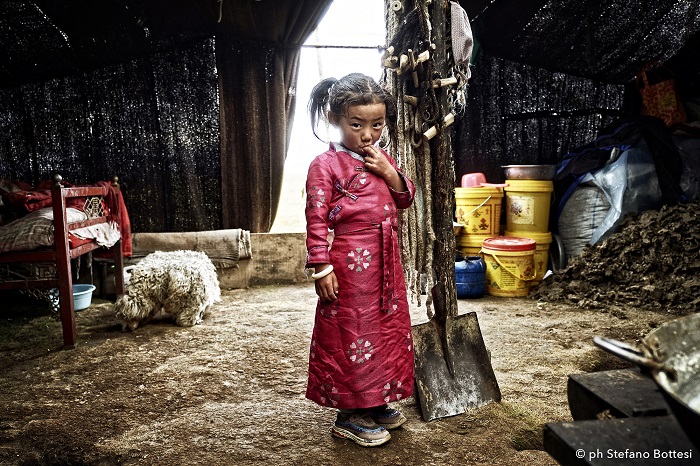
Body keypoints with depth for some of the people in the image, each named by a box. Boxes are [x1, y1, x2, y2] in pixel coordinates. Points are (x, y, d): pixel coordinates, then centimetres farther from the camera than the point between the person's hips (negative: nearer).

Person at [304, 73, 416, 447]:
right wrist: (321, 268, -17)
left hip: (385, 263, 8)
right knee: (351, 334, 1)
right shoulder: (326, 165, -10)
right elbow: (316, 220, -13)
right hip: (350, 265, -8)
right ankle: (349, 416, 18)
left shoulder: (382, 159, 11)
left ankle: (375, 404, 33)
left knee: (388, 329, 15)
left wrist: (390, 173, -3)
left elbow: (406, 199, 15)